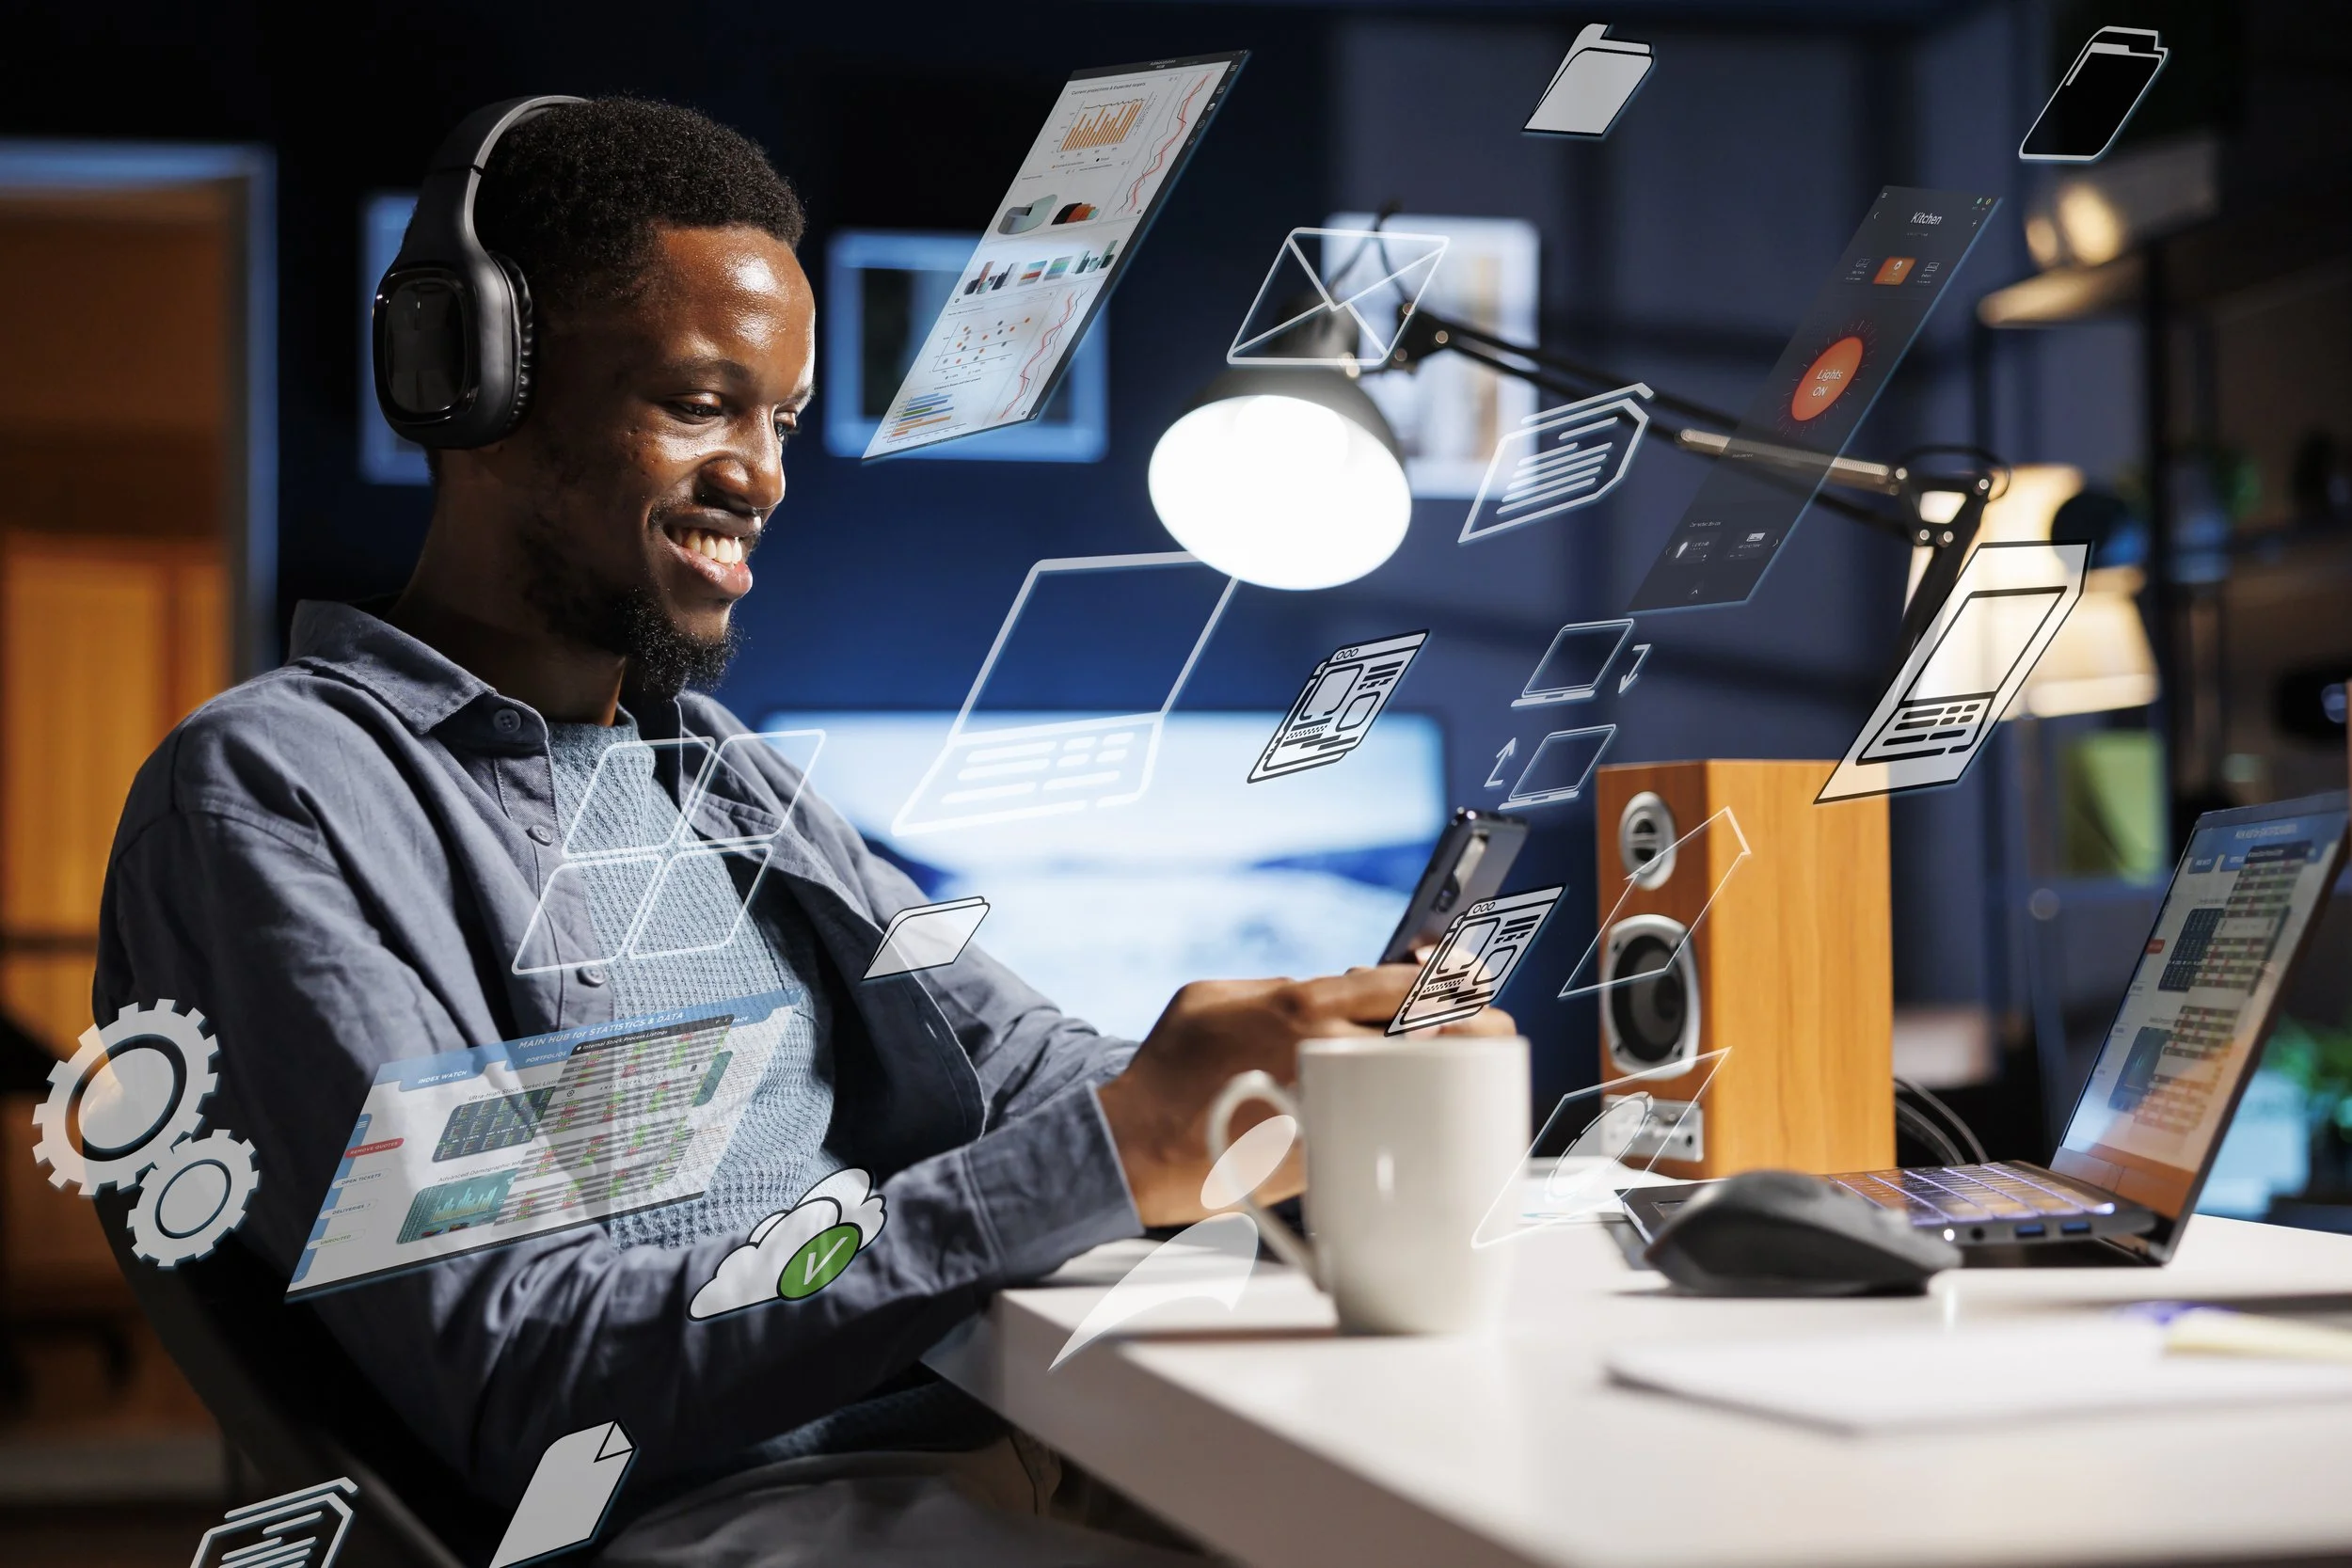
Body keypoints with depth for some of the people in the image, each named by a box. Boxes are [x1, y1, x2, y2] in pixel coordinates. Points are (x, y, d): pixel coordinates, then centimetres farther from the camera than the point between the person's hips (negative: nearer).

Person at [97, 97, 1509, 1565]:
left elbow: (1027, 1071, 12)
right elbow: (513, 1381, -17)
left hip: (985, 1442, 8)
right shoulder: (275, 792, -7)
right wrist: (1107, 1157, -23)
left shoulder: (718, 767, 21)